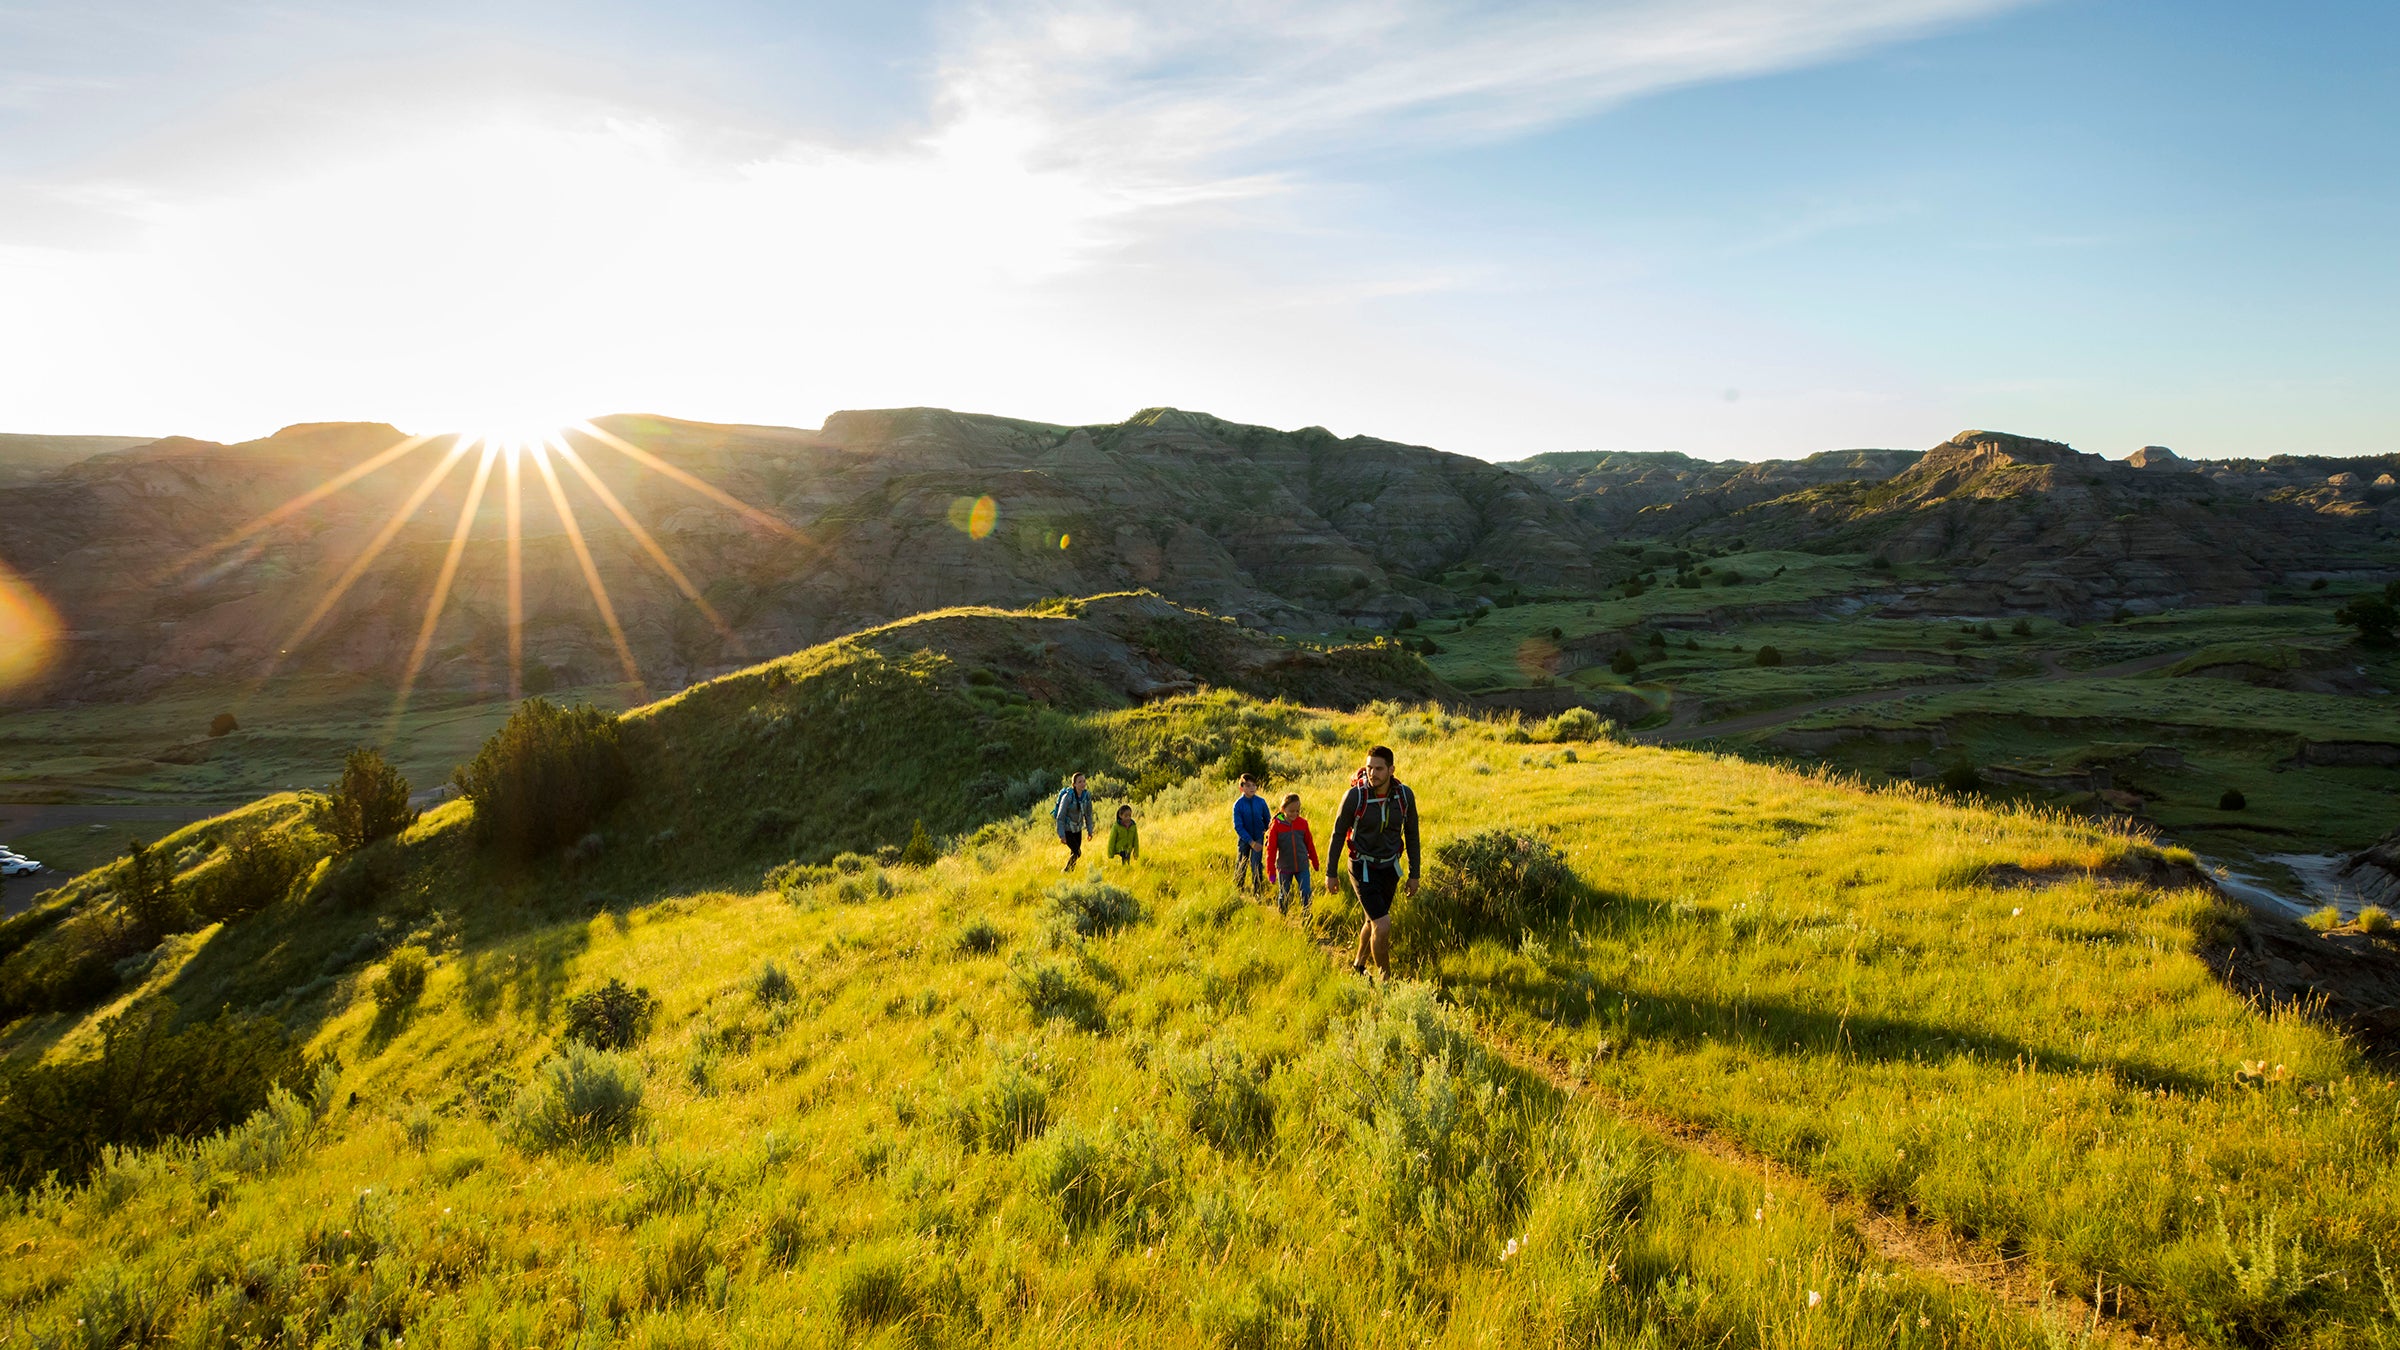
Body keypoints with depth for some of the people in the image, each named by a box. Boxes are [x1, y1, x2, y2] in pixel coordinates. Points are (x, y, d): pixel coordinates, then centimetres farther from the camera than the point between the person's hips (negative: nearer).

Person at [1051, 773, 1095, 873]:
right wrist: (1061, 835, -20)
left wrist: (1089, 831, 7)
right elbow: (1060, 816, -19)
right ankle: (1065, 871, 8)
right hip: (1066, 829, -5)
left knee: (1073, 853, 11)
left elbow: (1088, 814, 5)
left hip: (1078, 829, 6)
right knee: (1077, 852, -12)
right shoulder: (1067, 797, -24)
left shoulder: (1087, 795, -7)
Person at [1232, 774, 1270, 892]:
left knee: (1256, 864, -6)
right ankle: (1237, 889, 29)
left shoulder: (1261, 802, -10)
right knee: (1241, 865, 11)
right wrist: (1251, 842, -22)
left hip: (1258, 837, 0)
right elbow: (1238, 826, -17)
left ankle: (1258, 890, 9)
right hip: (1244, 838, 0)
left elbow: (1267, 820, 5)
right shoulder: (1238, 804, -16)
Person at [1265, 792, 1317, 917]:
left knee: (1306, 894, -3)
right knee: (1284, 896, 12)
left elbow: (1309, 844, 8)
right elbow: (1271, 849, -7)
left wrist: (1315, 863, 16)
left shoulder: (1302, 823, -3)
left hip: (1302, 866, 1)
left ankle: (1306, 917, 12)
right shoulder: (1276, 826, -10)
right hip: (1284, 868, -1)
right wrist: (1271, 872, -7)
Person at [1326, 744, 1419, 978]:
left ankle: (1358, 965, 44)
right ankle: (1386, 980, 5)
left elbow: (1411, 835, 2)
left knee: (1373, 921, 20)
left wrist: (1414, 874, 6)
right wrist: (1331, 872, -2)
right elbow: (1338, 833, -8)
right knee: (1383, 926, -14)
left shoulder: (1405, 795, -11)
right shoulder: (1354, 796, -21)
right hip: (1363, 868, -4)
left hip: (1390, 868, 4)